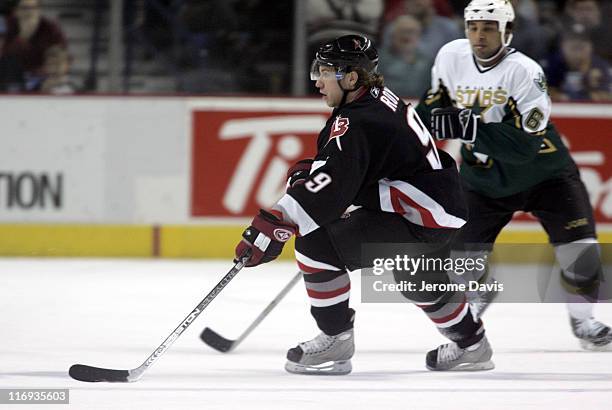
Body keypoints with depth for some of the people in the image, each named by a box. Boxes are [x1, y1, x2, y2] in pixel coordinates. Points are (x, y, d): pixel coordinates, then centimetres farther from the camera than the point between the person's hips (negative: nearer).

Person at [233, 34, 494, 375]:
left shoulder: (358, 123, -20)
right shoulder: (381, 99, 10)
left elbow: (330, 190, -29)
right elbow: (343, 164, 26)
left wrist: (273, 226, -31)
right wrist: (308, 170, 10)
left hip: (417, 224, -11)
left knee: (316, 243, -13)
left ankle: (335, 343, -3)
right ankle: (471, 345, 51)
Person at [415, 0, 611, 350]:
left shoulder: (525, 72, -25)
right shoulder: (452, 56, -10)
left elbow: (524, 145, -33)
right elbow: (434, 104, 12)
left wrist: (471, 128, -40)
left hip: (543, 173, -3)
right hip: (485, 180, 3)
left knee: (580, 249, -13)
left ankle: (582, 318, 10)